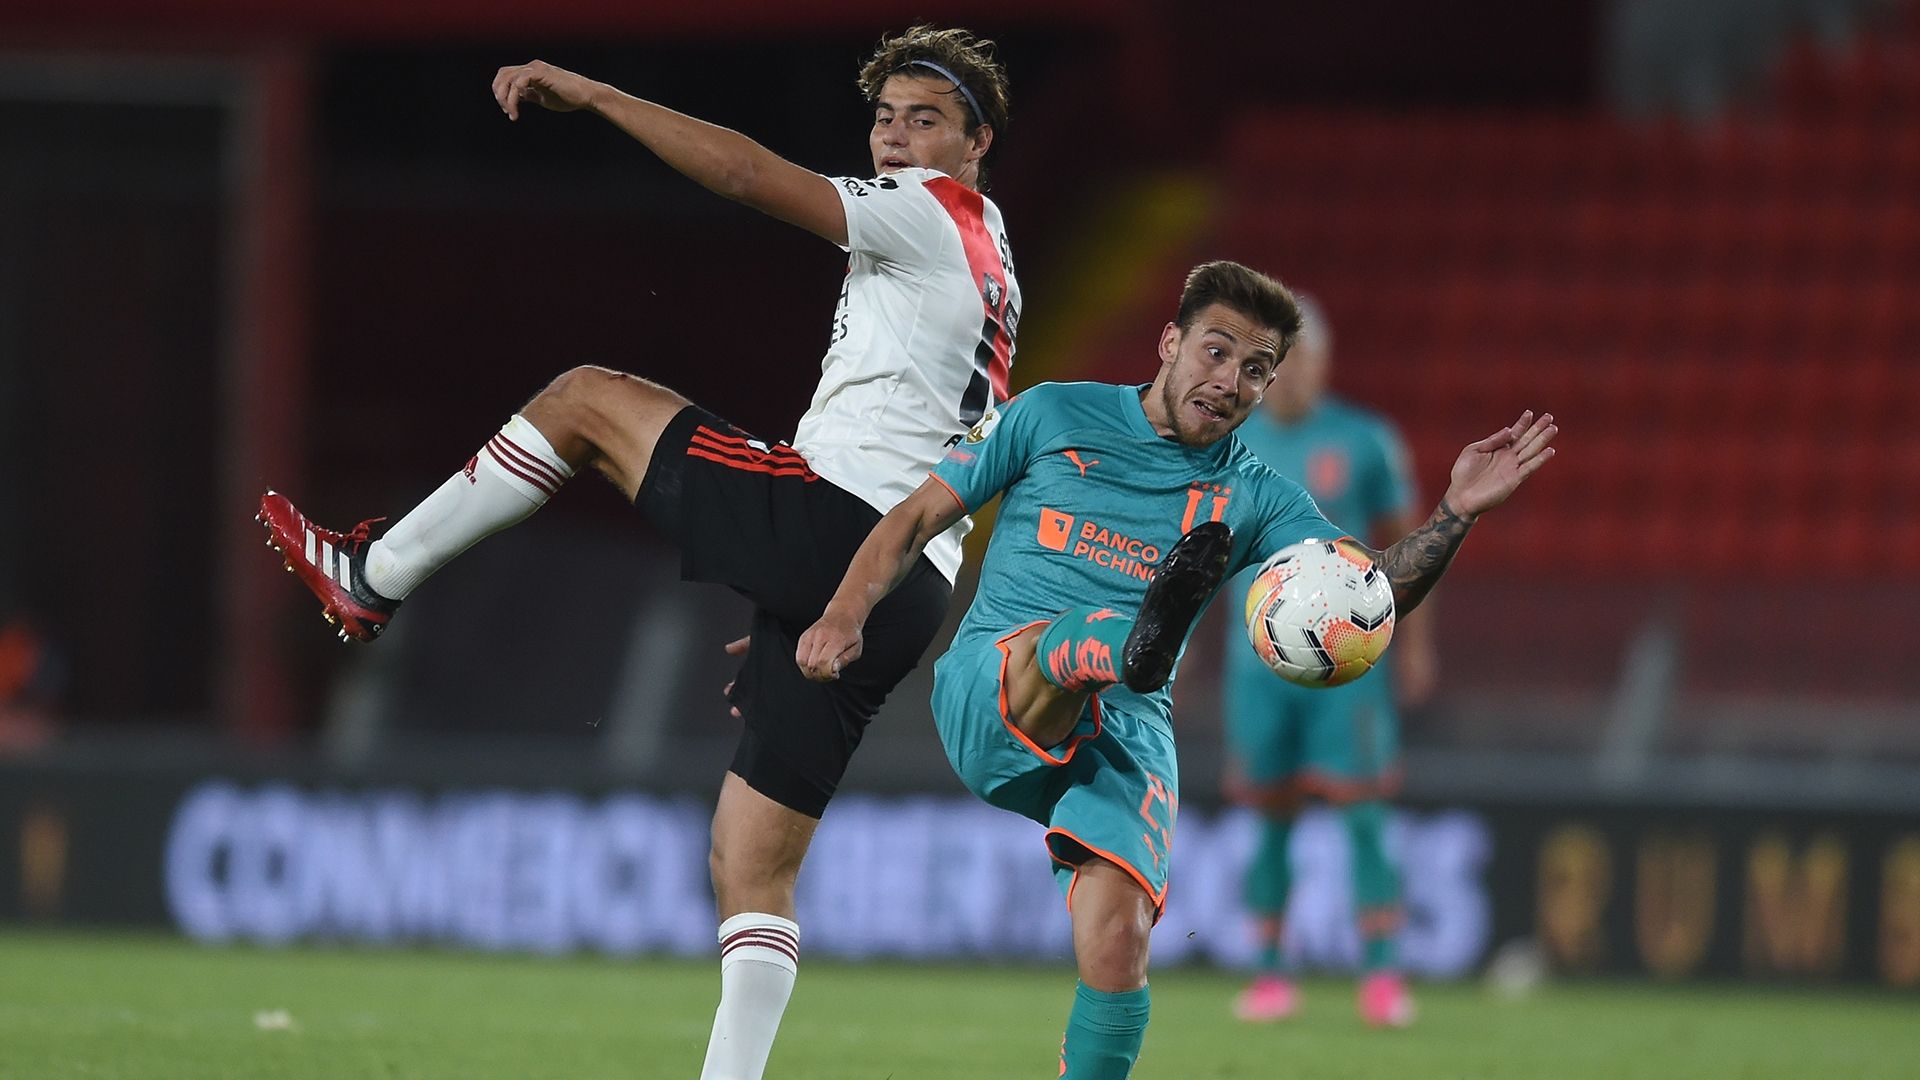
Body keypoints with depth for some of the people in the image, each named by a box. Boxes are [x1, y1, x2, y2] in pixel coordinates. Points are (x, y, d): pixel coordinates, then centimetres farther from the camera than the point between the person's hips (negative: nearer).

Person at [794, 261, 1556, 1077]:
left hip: (1124, 732, 2)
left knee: (1117, 933, -23)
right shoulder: (1056, 415, 11)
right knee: (1061, 640, -38)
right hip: (991, 690, -2)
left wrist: (1454, 515, -13)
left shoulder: (1253, 501, 15)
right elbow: (919, 518, 11)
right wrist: (847, 614, -5)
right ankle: (1139, 644, -71)